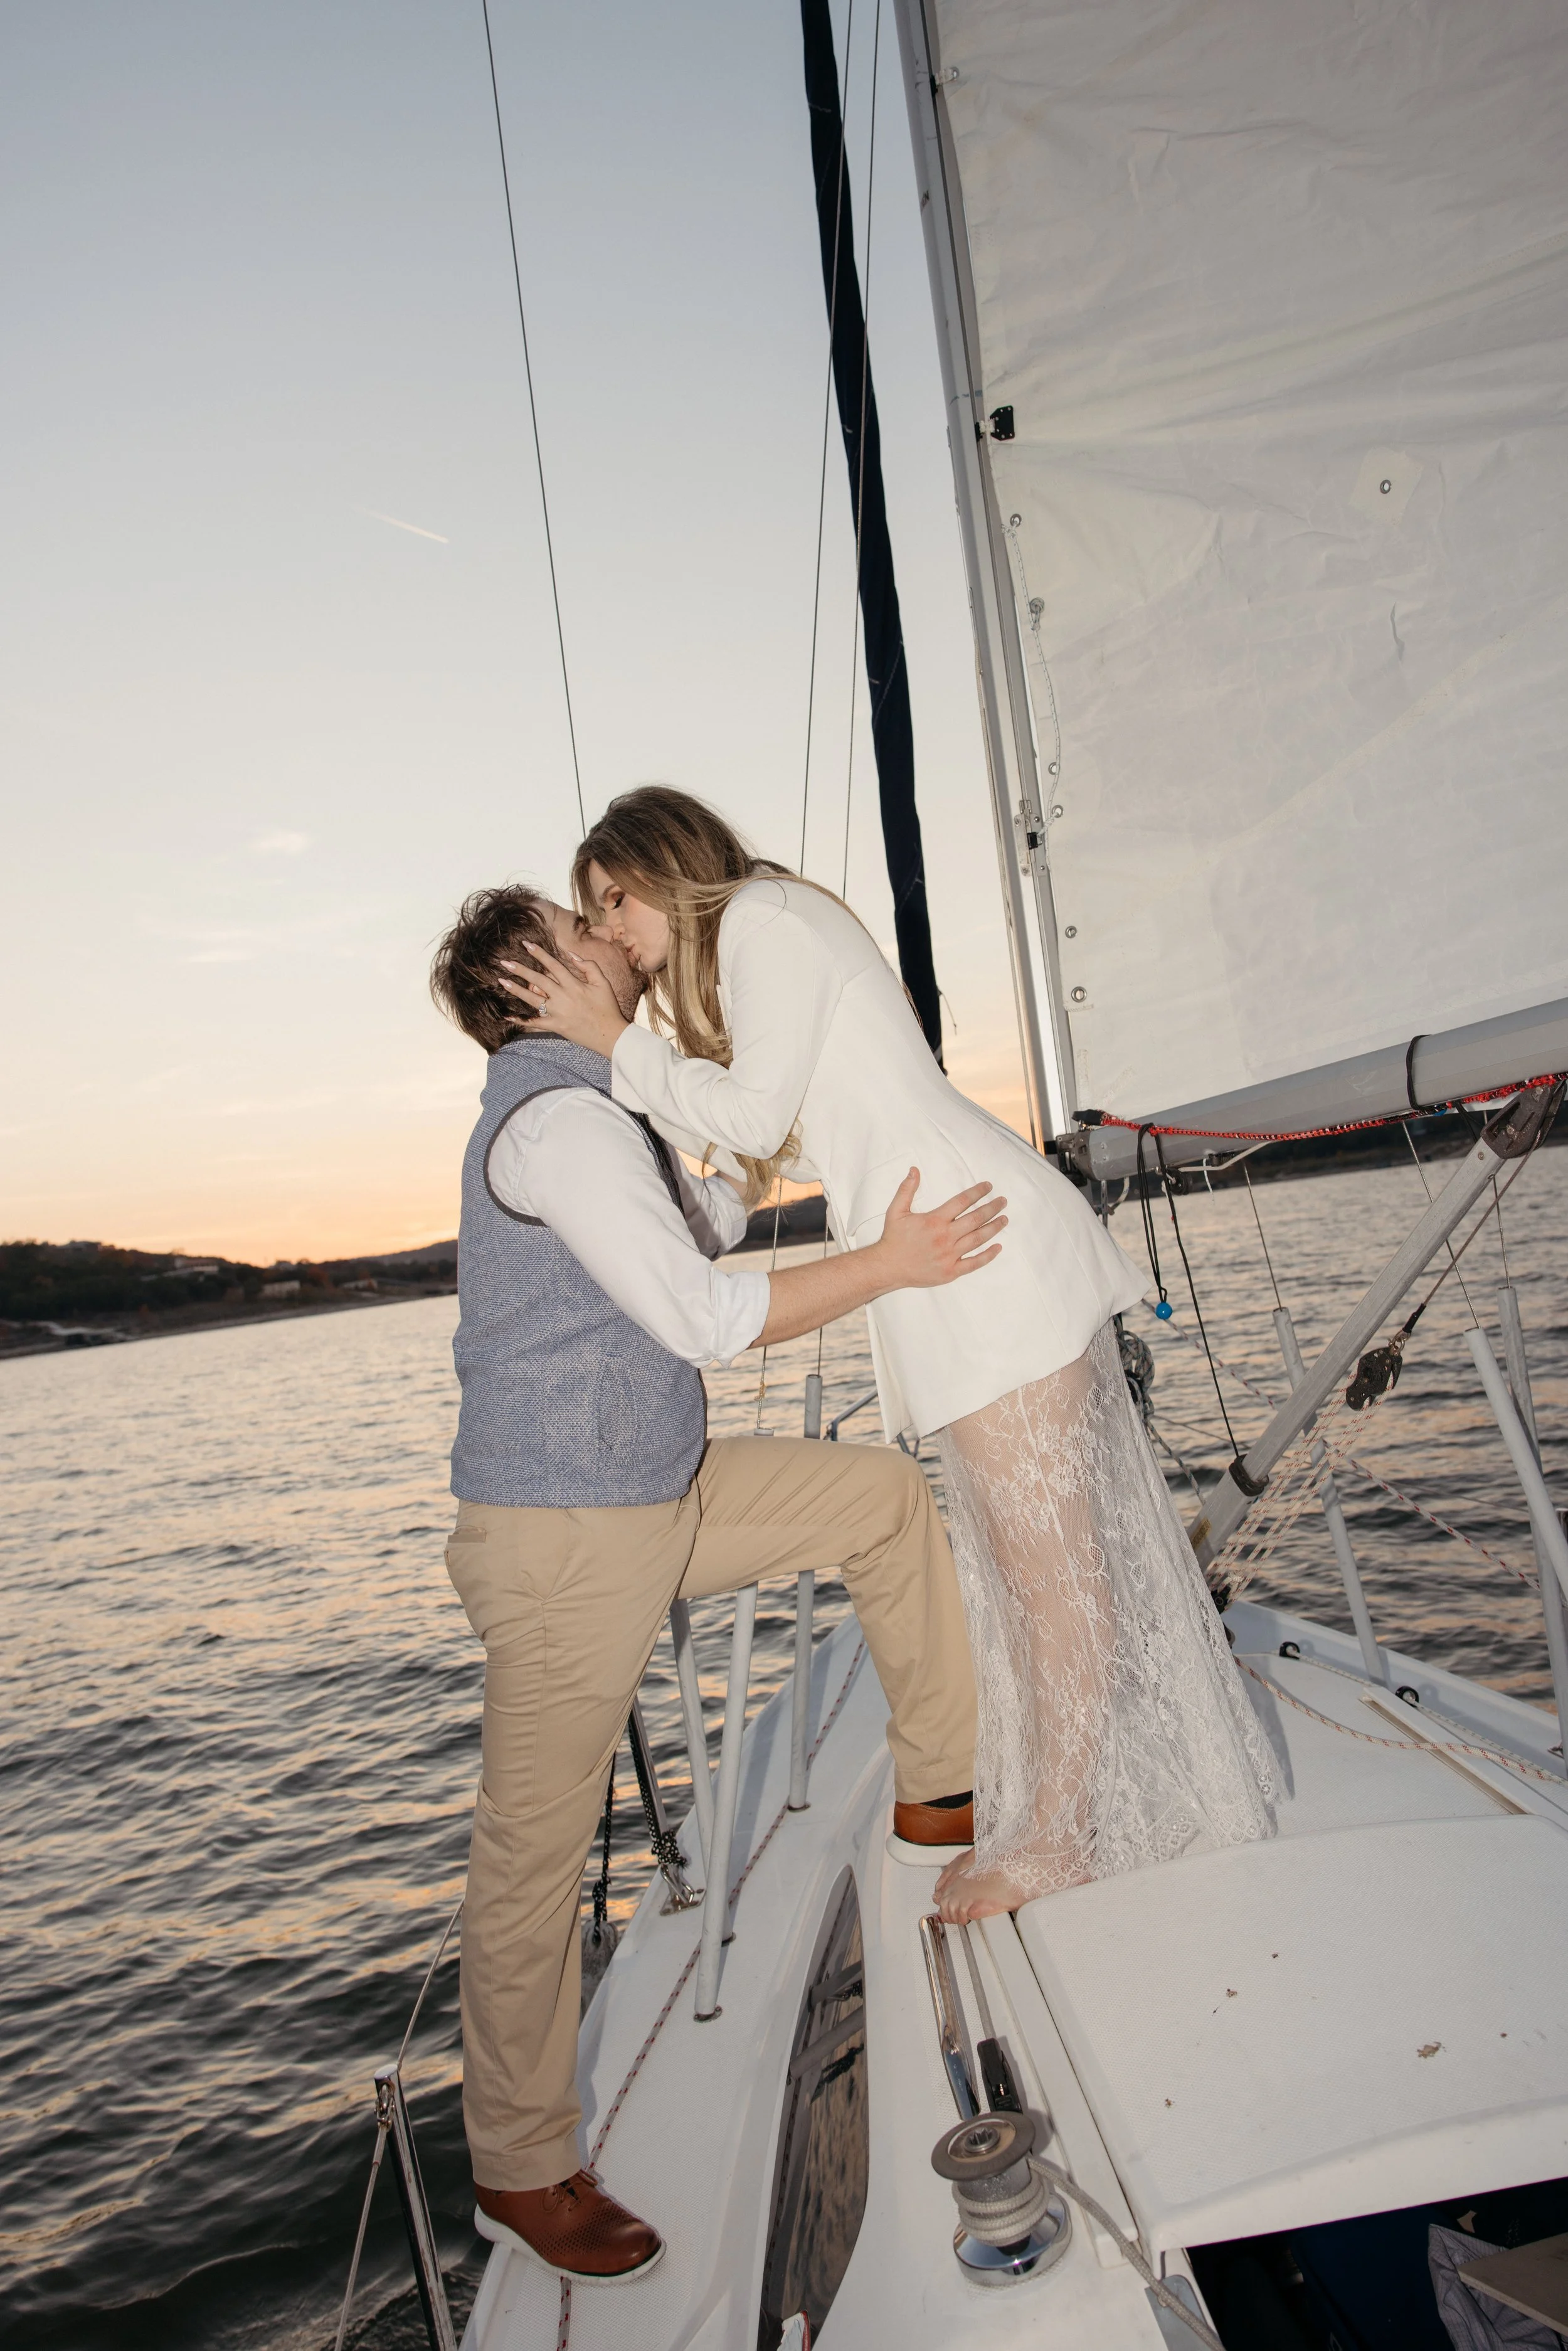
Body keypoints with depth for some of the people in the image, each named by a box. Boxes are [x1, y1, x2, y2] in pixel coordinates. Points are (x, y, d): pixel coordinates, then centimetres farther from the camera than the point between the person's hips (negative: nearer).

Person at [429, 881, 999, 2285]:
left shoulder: (587, 1114, 13)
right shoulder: (557, 1119, -20)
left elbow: (712, 1216, 27)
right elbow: (699, 1316, -24)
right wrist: (890, 1265, -17)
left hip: (656, 1495, 10)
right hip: (569, 1538, -10)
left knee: (884, 1493, 12)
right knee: (538, 1848, 5)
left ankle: (941, 1785, 22)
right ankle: (523, 2172, 25)